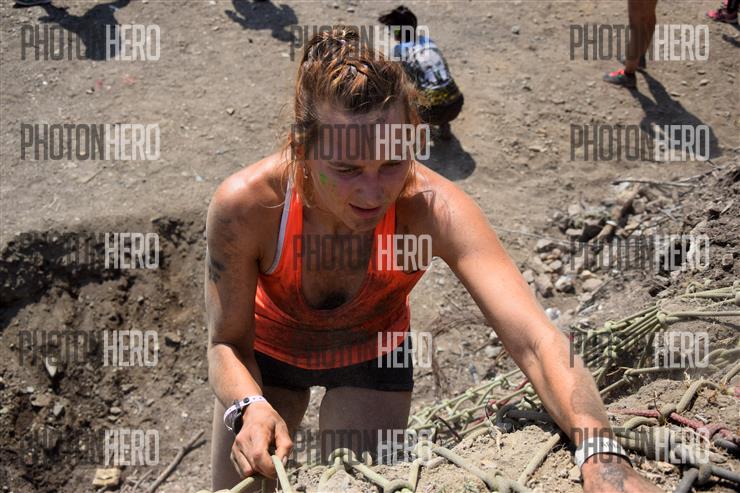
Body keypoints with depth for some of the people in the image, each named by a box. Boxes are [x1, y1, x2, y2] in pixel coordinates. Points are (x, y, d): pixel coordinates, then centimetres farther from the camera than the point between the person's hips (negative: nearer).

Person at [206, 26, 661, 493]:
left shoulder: (433, 208, -39)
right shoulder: (245, 205, -37)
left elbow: (536, 340, -49)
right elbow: (227, 343, -22)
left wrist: (601, 455, -66)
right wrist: (251, 408, -44)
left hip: (372, 354, 0)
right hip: (268, 350, 1)